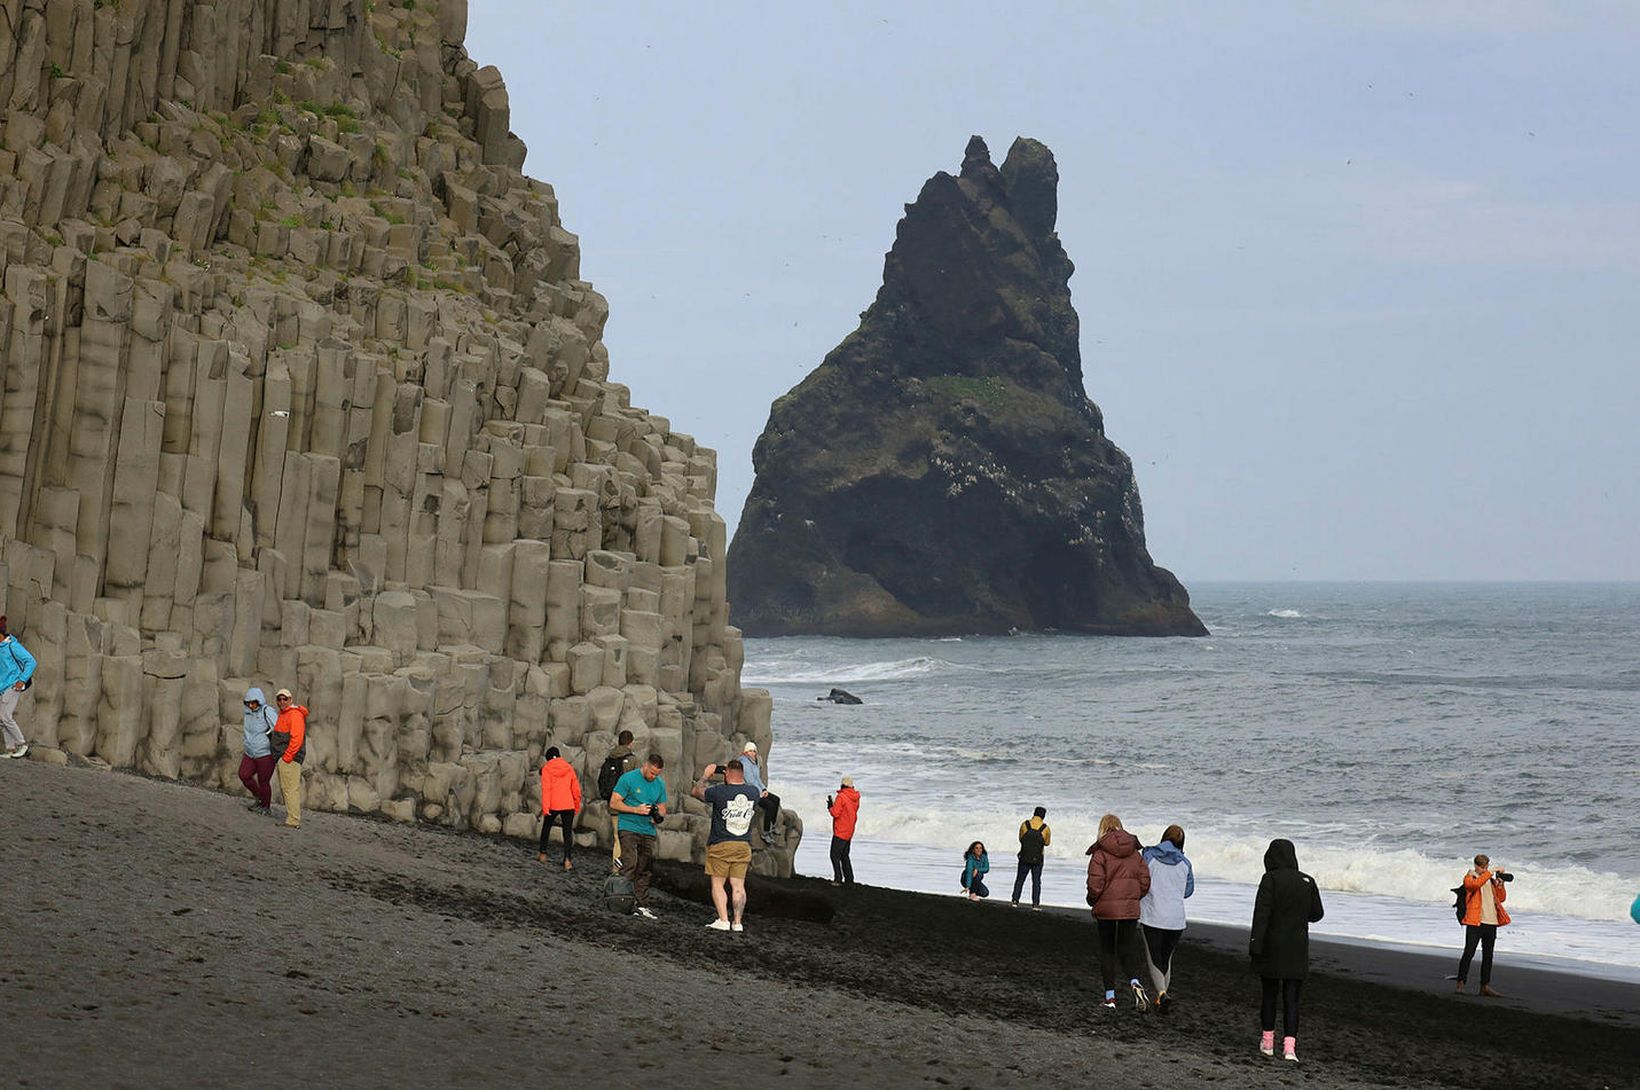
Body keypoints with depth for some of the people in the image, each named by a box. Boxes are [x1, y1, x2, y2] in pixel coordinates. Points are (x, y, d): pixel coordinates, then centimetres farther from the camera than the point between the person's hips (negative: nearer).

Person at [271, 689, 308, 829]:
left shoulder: (295, 714, -13)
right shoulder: (283, 714, 20)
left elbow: (297, 738, -21)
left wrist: (286, 757, -21)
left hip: (290, 757, -11)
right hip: (283, 758, 11)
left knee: (290, 789, -11)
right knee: (284, 789, 15)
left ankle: (293, 821, -12)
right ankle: (292, 818, 20)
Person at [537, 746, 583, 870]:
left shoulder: (546, 768, 0)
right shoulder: (569, 768, 9)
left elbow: (546, 788, -10)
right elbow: (576, 789, 11)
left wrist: (545, 807, -12)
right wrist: (577, 806, 21)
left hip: (553, 805, -2)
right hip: (568, 805, 2)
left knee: (546, 828, 21)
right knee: (568, 832, 1)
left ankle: (542, 854, 29)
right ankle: (567, 860, -11)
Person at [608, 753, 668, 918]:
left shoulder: (660, 784, 12)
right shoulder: (628, 779, -6)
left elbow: (662, 808, 19)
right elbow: (614, 803, -8)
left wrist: (659, 816, -6)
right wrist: (637, 810, -16)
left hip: (648, 831, 6)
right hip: (629, 828, -5)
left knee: (646, 870, 4)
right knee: (630, 865, -17)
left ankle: (642, 906, 9)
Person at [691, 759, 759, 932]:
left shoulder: (719, 791, -14)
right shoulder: (753, 792, -1)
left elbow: (696, 792, 1)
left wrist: (706, 775, 15)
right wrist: (740, 780, 23)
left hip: (721, 846, -4)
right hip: (744, 845, 4)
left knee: (718, 884, 3)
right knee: (738, 886, 6)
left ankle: (723, 920, -6)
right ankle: (737, 922, 4)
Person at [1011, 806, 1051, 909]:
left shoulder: (1024, 824, -4)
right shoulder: (1046, 828, -5)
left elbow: (1020, 839, 7)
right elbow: (1047, 843, 7)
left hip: (1024, 857, 1)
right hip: (1037, 859, -1)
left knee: (1020, 879, 12)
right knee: (1036, 881, 7)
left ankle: (1015, 900, 9)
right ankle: (1036, 904, 2)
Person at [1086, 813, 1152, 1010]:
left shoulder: (1101, 852, -8)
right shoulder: (1135, 852, 5)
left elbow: (1095, 884, -14)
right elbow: (1145, 881, 3)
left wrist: (1092, 901, 4)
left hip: (1106, 908, -3)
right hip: (1130, 908, 3)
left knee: (1107, 950, 8)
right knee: (1128, 948, 11)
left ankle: (1110, 996, 8)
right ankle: (1134, 983, -16)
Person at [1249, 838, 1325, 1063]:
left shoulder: (1270, 880, -10)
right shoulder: (1307, 882, 2)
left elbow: (1261, 913, -15)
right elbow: (1317, 913, 10)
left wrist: (1255, 944, -16)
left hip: (1271, 949, -2)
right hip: (1297, 951, 2)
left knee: (1269, 994, 15)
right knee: (1291, 999, 3)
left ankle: (1267, 1042, 23)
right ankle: (1289, 1046, -10)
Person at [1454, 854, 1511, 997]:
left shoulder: (1490, 879, 18)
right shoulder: (1469, 878, 1)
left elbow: (1501, 898, 18)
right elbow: (1476, 884, -23)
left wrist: (1500, 885, 1)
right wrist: (1490, 872, -22)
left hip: (1491, 923, 6)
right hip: (1475, 921, -6)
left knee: (1488, 956, 8)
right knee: (1468, 953, -9)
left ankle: (1485, 986, 12)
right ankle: (1460, 983, -6)